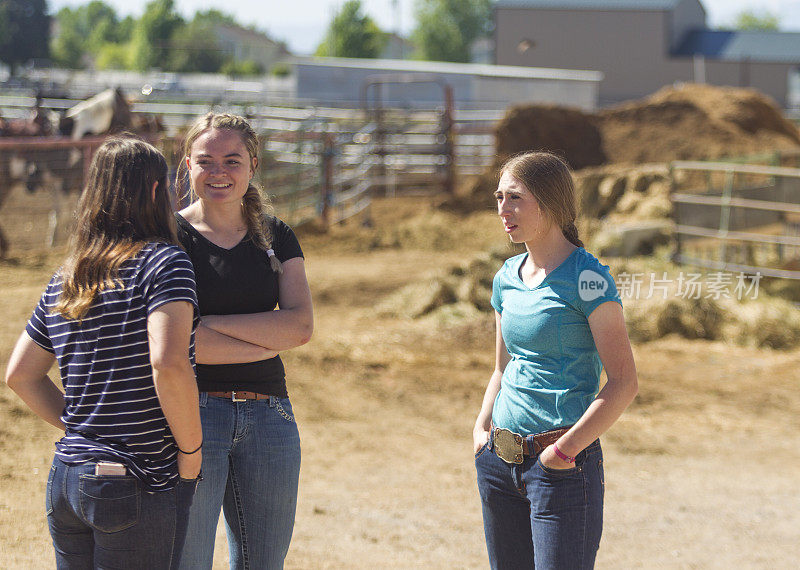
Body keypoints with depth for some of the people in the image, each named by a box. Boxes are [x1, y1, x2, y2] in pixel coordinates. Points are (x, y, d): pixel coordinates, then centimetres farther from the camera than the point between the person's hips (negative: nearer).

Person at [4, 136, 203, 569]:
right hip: (140, 485, -7)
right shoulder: (163, 261, -10)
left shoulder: (64, 280, 11)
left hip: (64, 480, 7)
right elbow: (168, 363, -23)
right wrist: (190, 452, -12)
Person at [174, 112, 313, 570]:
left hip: (268, 416, 4)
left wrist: (209, 323, -11)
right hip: (191, 409, -4)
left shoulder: (276, 237, 12)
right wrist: (263, 343, -8)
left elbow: (301, 326, -3)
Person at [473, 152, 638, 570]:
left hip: (564, 465, -7)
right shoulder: (507, 278, 10)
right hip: (500, 461, 7)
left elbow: (623, 383, -13)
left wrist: (566, 449, -16)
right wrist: (481, 427, 7)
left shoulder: (586, 279, -11)